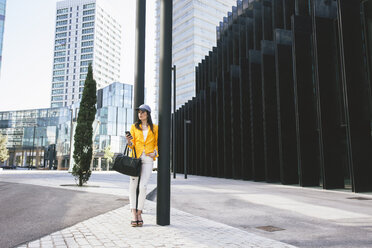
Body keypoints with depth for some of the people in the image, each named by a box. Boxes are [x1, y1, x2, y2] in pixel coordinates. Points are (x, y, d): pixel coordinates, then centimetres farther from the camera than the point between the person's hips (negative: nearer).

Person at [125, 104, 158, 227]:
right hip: (135, 157, 1)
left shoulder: (154, 128, 11)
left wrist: (155, 153, -3)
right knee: (133, 185, -4)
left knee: (143, 186, -9)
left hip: (148, 159, -1)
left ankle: (139, 213, 3)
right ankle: (133, 214, 1)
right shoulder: (134, 127, 12)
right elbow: (132, 145, 8)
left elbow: (157, 143, 16)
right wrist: (129, 141, -14)